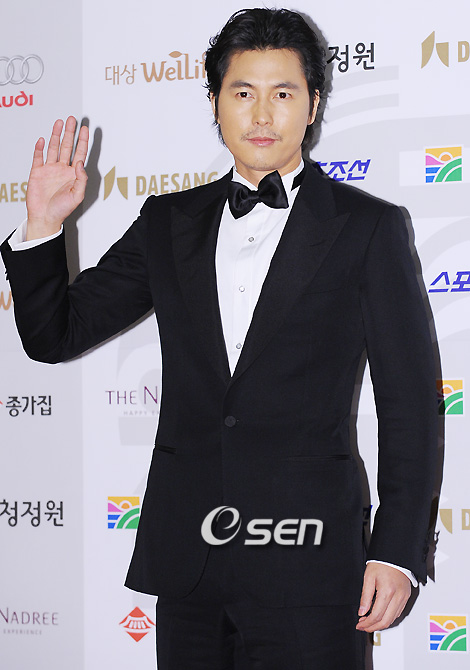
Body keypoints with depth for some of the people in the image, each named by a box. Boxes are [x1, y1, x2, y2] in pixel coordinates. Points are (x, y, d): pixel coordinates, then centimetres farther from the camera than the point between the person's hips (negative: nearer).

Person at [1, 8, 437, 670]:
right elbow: (55, 335, 14)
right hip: (186, 559, 3)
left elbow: (410, 400, 0)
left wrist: (398, 553, -6)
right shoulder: (168, 223, 12)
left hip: (306, 563, -3)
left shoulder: (368, 227, 2)